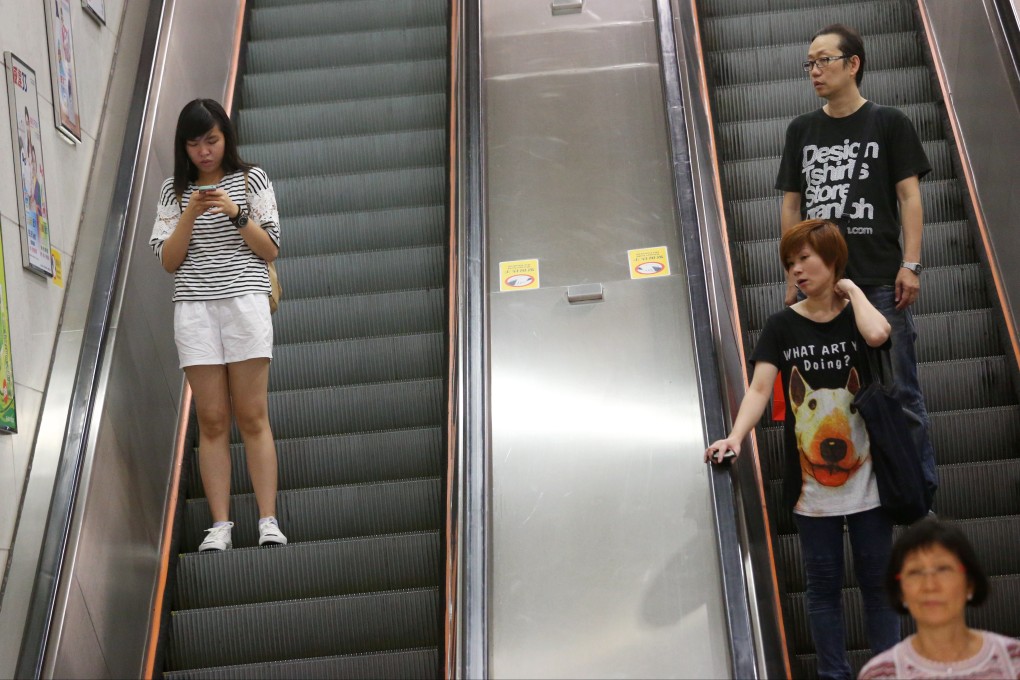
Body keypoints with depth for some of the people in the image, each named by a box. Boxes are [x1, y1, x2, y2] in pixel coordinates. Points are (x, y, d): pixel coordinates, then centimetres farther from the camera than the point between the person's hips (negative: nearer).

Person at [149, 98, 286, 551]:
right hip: (194, 308, 2)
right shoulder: (174, 190, 13)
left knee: (252, 417, -3)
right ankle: (220, 525, 3)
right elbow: (168, 260, 6)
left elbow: (271, 250, 4)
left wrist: (236, 213, -10)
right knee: (212, 420, 0)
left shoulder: (252, 179, 9)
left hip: (245, 302, -2)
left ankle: (268, 520, -1)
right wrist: (191, 214, -7)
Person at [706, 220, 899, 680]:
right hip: (810, 482, 1)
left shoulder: (858, 315, 0)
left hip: (866, 477, 0)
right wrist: (736, 437, -26)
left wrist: (852, 289, -9)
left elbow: (878, 335, -26)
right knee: (824, 584, 9)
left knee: (877, 580, 9)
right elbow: (760, 388, -11)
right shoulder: (782, 326, 1)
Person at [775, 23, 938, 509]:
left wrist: (910, 264, -8)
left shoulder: (889, 123, 4)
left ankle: (922, 494, 12)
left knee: (899, 390, 0)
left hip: (880, 283, -3)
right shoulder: (802, 130, 12)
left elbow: (909, 195, 1)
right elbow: (791, 205, 12)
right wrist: (792, 277, 9)